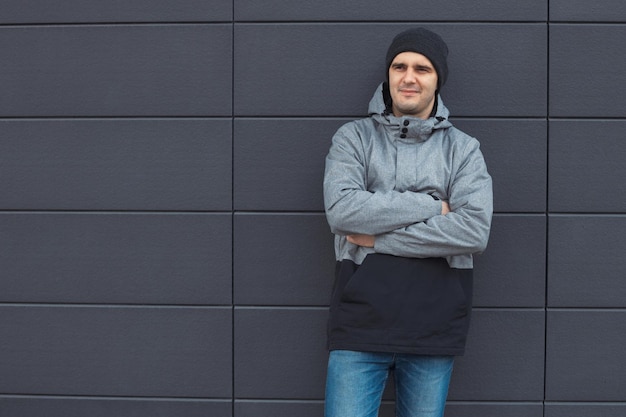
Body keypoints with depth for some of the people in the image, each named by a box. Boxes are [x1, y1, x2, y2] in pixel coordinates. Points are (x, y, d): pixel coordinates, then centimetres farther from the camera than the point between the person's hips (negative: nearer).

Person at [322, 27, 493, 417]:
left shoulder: (463, 149, 5)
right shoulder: (354, 137, 6)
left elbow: (475, 231, -11)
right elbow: (341, 209, -12)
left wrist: (379, 239, -12)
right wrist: (431, 206, -11)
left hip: (435, 325, 1)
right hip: (361, 322, -1)